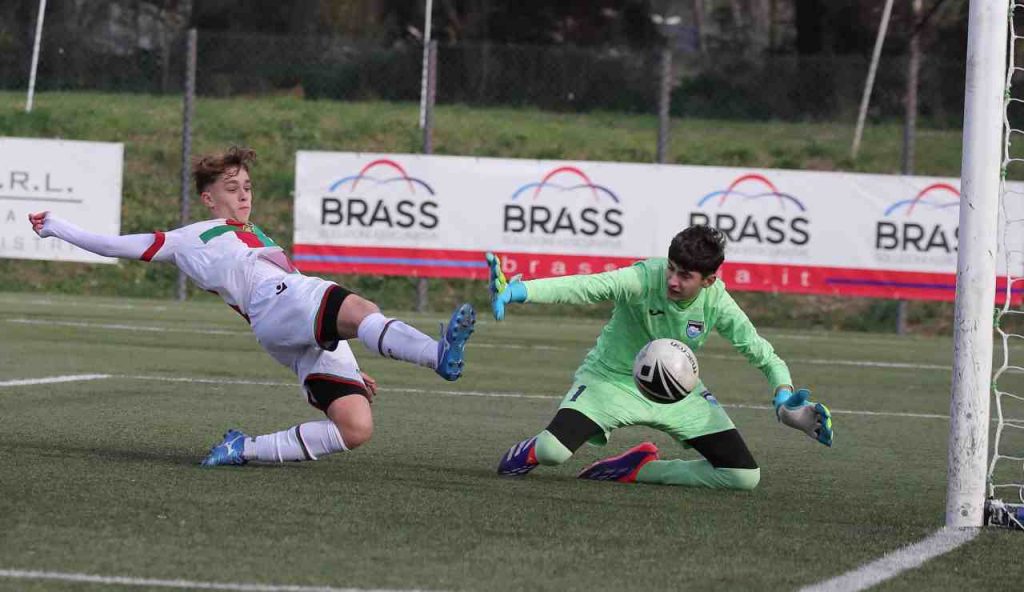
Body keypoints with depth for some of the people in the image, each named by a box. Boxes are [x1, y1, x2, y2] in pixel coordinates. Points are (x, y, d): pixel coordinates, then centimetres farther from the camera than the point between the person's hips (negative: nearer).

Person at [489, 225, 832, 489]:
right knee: (553, 450, -30)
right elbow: (583, 287, -41)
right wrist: (518, 291, -55)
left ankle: (637, 470, 9)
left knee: (745, 477, -8)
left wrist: (784, 398, -24)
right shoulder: (643, 279, -28)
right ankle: (532, 451, 13)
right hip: (613, 380, -4)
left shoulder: (715, 302, -17)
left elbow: (761, 353, -6)